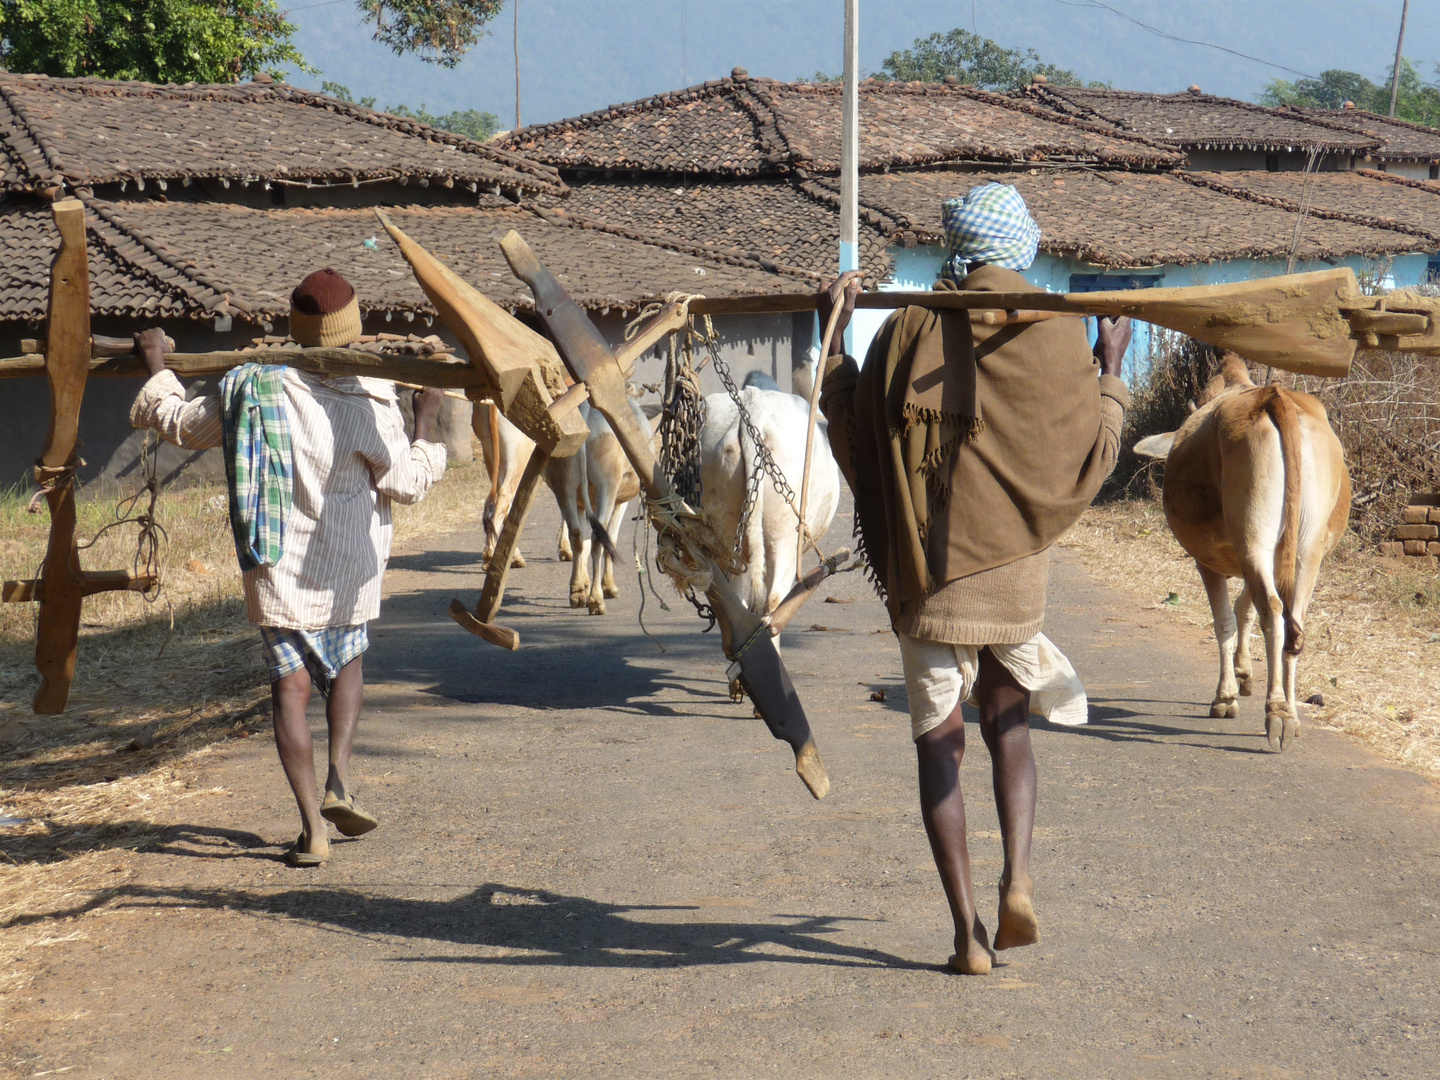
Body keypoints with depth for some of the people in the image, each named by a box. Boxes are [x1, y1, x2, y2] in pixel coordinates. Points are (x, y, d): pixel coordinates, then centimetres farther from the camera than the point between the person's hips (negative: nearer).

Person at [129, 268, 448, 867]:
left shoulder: (253, 387, -4)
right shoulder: (368, 406, -14)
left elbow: (181, 424, 10)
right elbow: (407, 481, -6)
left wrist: (156, 368, 26)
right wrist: (426, 419, 7)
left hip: (274, 569, 1)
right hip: (345, 571, -1)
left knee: (291, 686, 4)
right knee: (346, 662, 24)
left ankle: (312, 827, -2)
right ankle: (338, 779, 6)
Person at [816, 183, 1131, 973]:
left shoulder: (907, 329, -1)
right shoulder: (1054, 335, -2)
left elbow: (855, 433, 8)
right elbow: (1090, 454, 4)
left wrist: (832, 339, 19)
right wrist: (1110, 371, 19)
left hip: (923, 567, 0)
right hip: (1013, 563, 1)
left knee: (939, 742, 4)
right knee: (1008, 727, 17)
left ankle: (967, 930, 0)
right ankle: (1016, 881, -4)